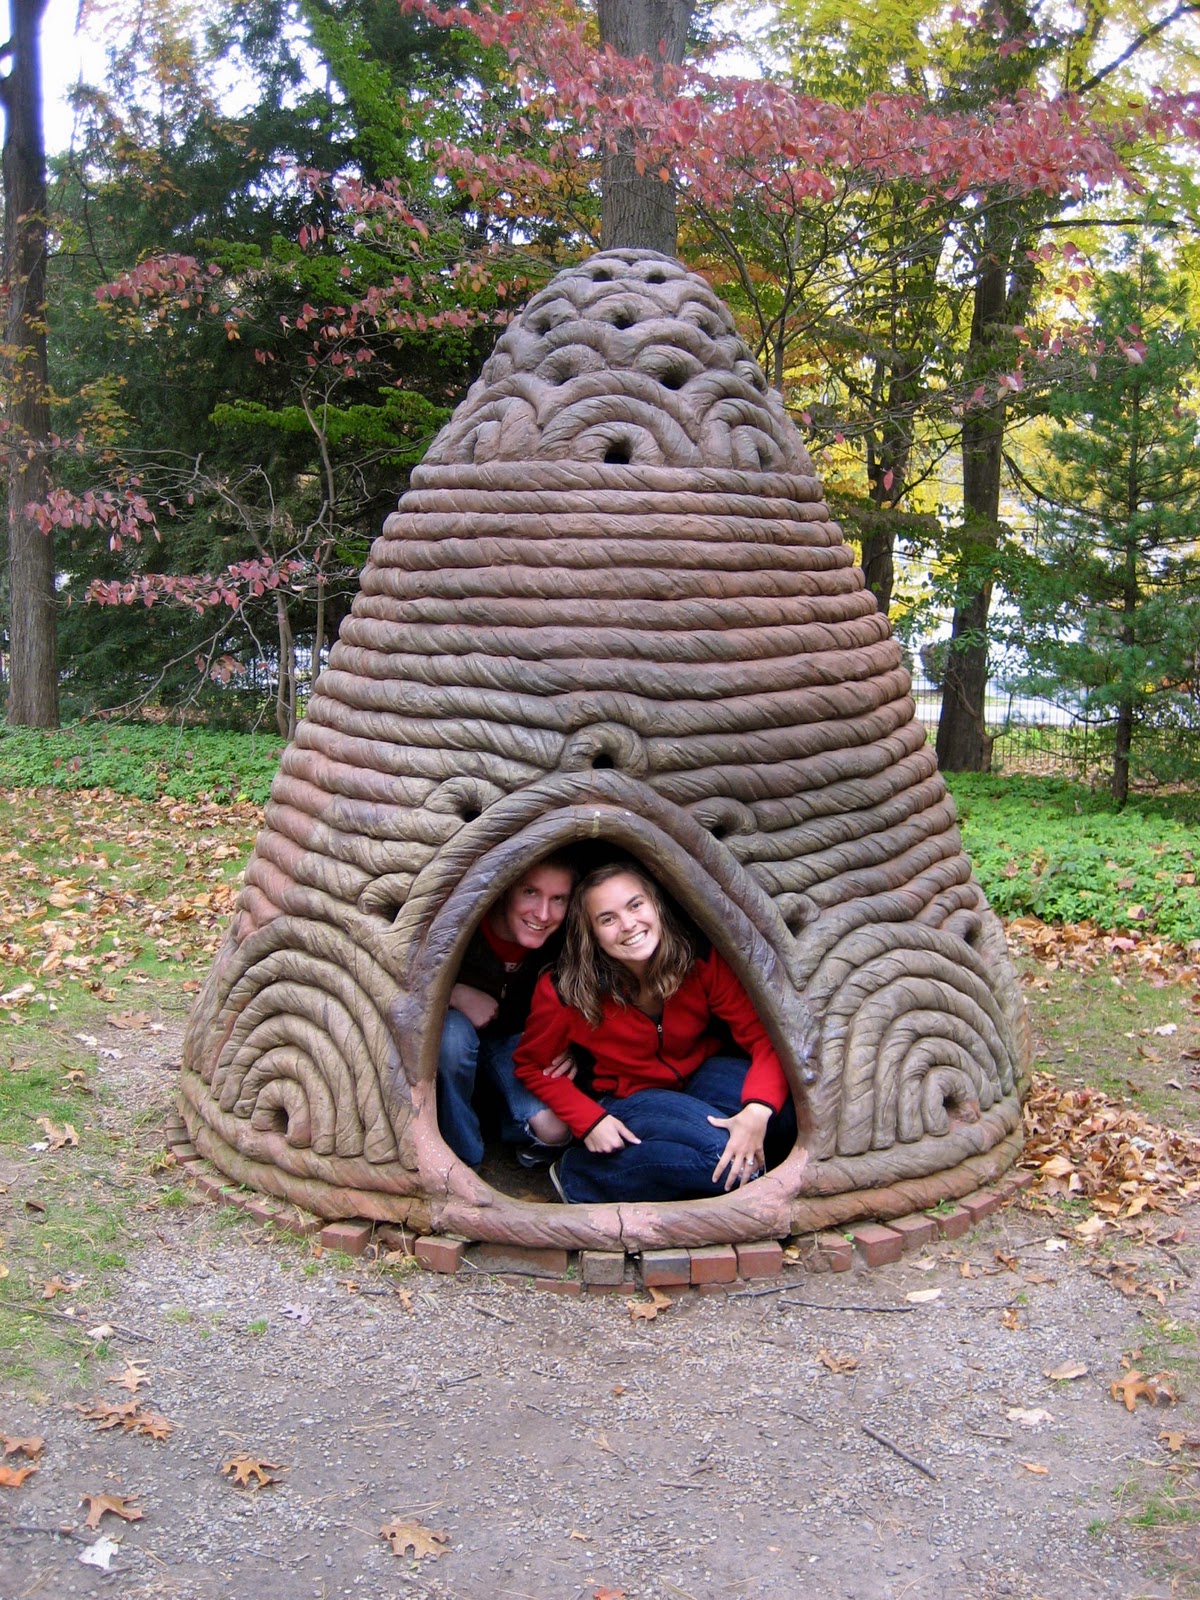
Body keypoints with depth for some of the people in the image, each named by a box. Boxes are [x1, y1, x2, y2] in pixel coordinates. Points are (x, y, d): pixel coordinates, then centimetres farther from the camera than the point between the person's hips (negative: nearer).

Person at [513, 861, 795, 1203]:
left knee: (791, 1107, -27)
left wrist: (758, 1110, -38)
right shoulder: (565, 992, -22)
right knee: (722, 1153, -34)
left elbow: (762, 1035, -19)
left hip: (700, 1075, 3)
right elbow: (532, 1065, -5)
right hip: (627, 1102, -3)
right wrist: (589, 1121, -18)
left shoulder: (701, 959, -19)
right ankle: (582, 1173, -15)